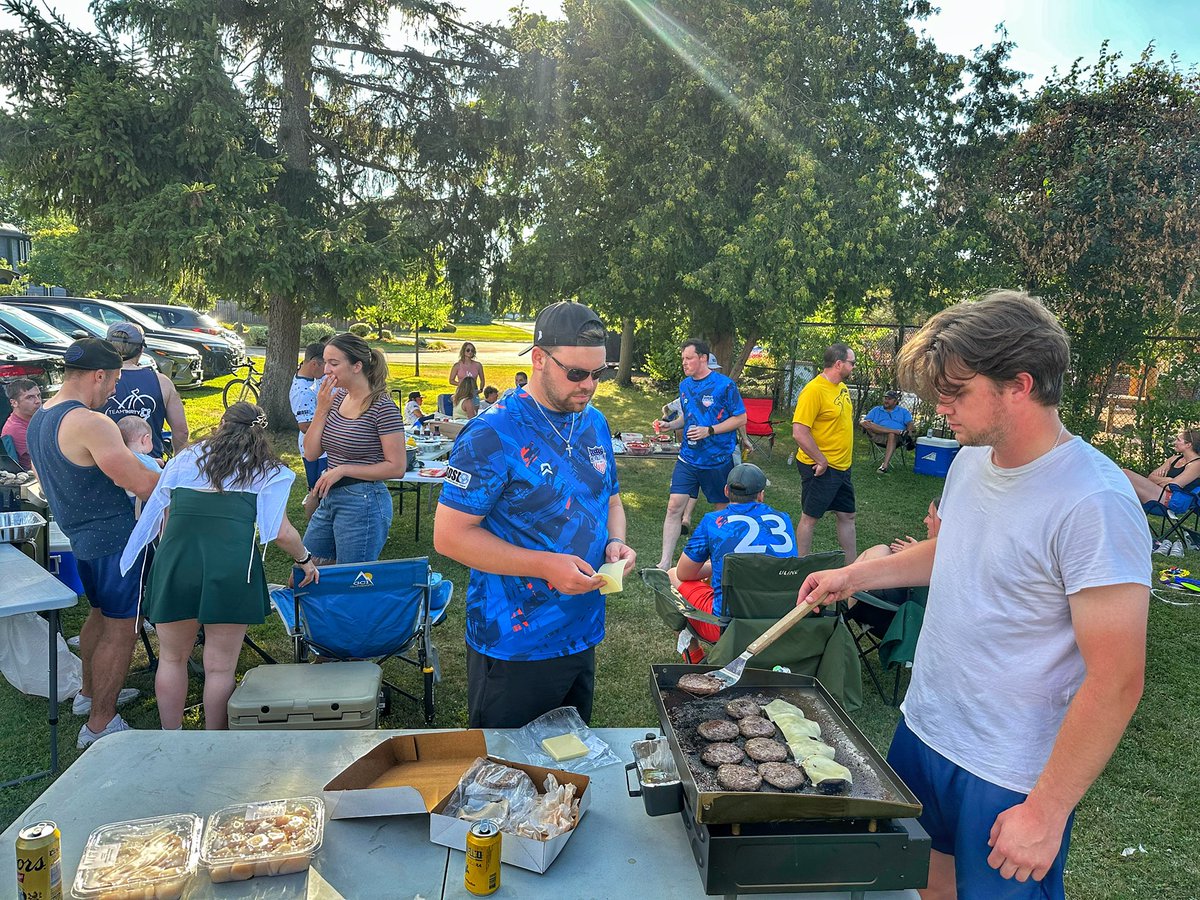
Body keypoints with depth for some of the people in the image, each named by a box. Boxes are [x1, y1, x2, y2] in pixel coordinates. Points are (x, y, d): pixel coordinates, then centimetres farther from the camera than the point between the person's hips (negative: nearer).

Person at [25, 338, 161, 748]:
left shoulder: (40, 419, 7)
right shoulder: (90, 423, -24)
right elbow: (141, 484, -27)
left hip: (81, 536, 10)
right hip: (114, 540, -10)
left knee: (100, 614, 26)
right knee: (121, 629, 1)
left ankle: (89, 693, 42)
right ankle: (100, 725, 10)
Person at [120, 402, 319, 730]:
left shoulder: (185, 458, 21)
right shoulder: (267, 470, 13)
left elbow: (164, 520, 20)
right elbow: (282, 533, 6)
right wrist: (305, 559, 24)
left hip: (175, 561, 3)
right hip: (231, 566, -2)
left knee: (172, 658, 19)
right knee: (220, 667, 7)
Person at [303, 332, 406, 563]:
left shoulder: (382, 407, -16)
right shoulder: (336, 397, 5)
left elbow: (397, 467, -17)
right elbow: (310, 453, 4)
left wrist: (343, 469, -17)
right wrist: (321, 410, -8)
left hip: (363, 503, -8)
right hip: (330, 498, 8)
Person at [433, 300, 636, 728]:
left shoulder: (595, 424, 4)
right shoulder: (492, 434, -18)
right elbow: (449, 535, -19)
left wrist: (616, 542, -5)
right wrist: (545, 565, -25)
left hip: (582, 636, 7)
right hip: (513, 646, -6)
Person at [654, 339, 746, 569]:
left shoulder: (724, 385, -11)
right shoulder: (685, 385, 7)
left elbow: (740, 418, -9)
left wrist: (709, 431, -20)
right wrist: (670, 425, 0)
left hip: (717, 459, -4)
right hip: (688, 457, 4)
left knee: (721, 508, 11)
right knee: (674, 506, -4)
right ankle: (665, 563, 0)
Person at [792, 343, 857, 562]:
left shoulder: (842, 387, 8)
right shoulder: (814, 390, -20)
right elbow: (799, 432, -25)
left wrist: (846, 459, 15)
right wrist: (822, 461, -21)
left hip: (842, 467, 9)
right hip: (821, 468, -9)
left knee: (847, 516, 15)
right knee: (810, 518, 4)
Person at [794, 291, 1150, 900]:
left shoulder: (1094, 503, -25)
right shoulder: (971, 461, 0)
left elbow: (1115, 682, -23)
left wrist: (1047, 811, -18)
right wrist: (857, 575, 10)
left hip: (1009, 776, -7)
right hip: (922, 729, 7)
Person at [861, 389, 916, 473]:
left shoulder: (903, 412, 25)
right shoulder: (876, 410, 28)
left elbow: (910, 424, 9)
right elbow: (863, 421, 16)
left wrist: (909, 430, -16)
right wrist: (863, 422, -11)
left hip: (897, 438, -2)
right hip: (878, 436, 2)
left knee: (892, 435, -40)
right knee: (865, 423, -28)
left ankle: (885, 465, -48)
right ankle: (900, 432, -34)